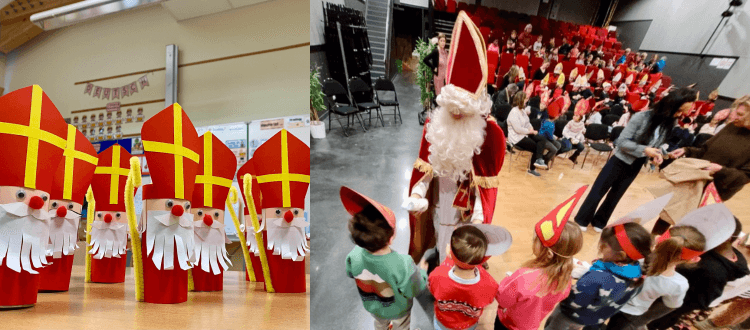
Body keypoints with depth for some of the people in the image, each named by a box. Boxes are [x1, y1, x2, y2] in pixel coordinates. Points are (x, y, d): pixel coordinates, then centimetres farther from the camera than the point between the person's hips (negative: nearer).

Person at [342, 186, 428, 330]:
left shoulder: (354, 256, -37)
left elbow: (350, 274, -12)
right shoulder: (403, 266, -47)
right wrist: (422, 270, -6)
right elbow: (417, 288, -24)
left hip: (372, 306, 3)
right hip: (397, 310, -2)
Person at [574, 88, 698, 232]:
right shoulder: (642, 117, -20)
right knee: (598, 192, 2)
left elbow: (655, 146, 9)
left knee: (615, 196, 16)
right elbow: (622, 141, -21)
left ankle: (599, 223, 31)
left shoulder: (669, 124, -3)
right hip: (620, 161, -6)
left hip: (635, 166, 6)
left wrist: (655, 155, -11)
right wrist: (644, 150, -29)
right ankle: (581, 221, 16)